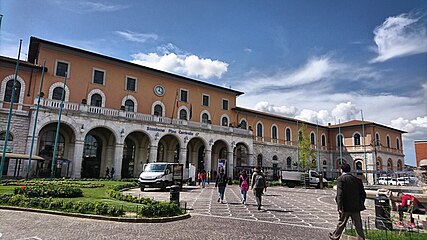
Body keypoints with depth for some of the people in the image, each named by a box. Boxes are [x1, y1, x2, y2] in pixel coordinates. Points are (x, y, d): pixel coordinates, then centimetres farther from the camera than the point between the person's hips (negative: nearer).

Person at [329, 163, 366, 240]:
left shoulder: (340, 179, -10)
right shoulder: (357, 179, 6)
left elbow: (340, 194, -18)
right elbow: (363, 194, 10)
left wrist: (340, 207, -18)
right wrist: (360, 204, 21)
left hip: (346, 207, -3)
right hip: (356, 207, 4)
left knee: (341, 223, 13)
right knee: (358, 226, 8)